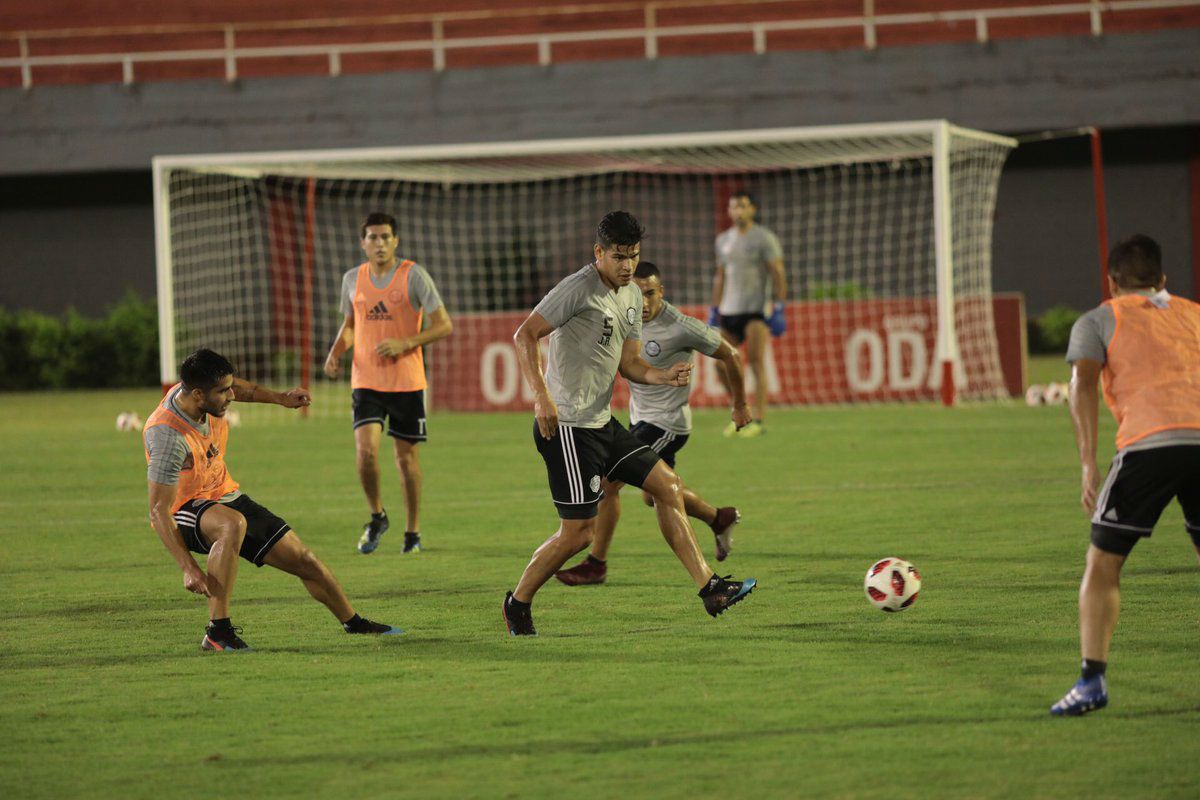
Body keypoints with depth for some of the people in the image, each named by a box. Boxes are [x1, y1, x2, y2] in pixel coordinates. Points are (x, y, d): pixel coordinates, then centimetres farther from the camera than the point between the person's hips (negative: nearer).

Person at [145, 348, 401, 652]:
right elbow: (159, 512, -32)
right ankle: (217, 632, -35)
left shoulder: (201, 390, -11)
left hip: (225, 496, 8)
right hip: (184, 512, -8)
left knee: (303, 559, 8)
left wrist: (281, 398, 16)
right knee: (232, 523, -42)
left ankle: (352, 622, 36)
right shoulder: (169, 435, -33)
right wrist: (188, 568, -38)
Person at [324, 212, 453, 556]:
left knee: (406, 455, 4)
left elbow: (443, 325, -6)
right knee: (365, 450, -14)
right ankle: (377, 516, 10)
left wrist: (405, 343, -19)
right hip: (366, 381, 2)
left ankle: (413, 532, 19)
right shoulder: (352, 279, 7)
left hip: (407, 381, -2)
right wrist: (337, 351, 3)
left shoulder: (413, 275, -5)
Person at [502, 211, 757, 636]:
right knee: (579, 531, -8)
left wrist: (663, 376, -5)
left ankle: (708, 588, 9)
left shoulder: (631, 296, 14)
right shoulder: (579, 289, -14)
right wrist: (542, 397, -28)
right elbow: (525, 335, -19)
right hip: (567, 426, -9)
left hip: (603, 423, 9)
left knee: (668, 486, 7)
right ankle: (517, 605, 10)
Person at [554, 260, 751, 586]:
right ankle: (720, 519, 45)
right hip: (640, 419, 8)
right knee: (655, 496, 21)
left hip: (666, 424, -8)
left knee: (609, 482, -15)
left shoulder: (681, 328, -22)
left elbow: (730, 356, -8)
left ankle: (596, 564, -4)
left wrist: (740, 405, 3)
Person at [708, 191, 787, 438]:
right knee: (721, 365, -1)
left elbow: (778, 275, -6)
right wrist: (714, 312, 18)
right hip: (730, 311, 6)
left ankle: (758, 421, -14)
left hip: (757, 309, -6)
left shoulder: (764, 238, -2)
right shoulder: (724, 240, 16)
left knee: (756, 363, -14)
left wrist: (779, 309, -14)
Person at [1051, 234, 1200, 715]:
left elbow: (1083, 383, 1)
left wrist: (1088, 464, -6)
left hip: (1149, 442, -4)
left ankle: (1092, 680, -9)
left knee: (1102, 563, 4)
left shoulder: (1099, 320, 17)